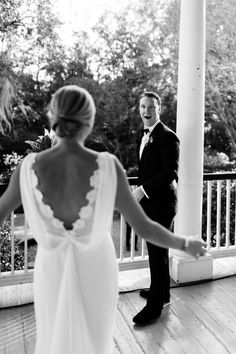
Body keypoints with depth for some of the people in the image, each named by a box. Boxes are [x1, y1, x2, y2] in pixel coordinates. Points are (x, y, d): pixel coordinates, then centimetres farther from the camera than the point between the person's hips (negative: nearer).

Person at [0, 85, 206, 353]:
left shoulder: (30, 167, -19)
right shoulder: (107, 167, -24)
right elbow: (143, 228, -19)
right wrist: (185, 244, 0)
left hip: (53, 269, 1)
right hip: (95, 270, -1)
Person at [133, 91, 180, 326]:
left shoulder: (167, 137, -14)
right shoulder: (144, 137, 15)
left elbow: (171, 172, -21)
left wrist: (144, 189, -23)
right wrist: (140, 192, 14)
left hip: (161, 203, -9)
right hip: (148, 202, 9)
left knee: (158, 252, -1)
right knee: (156, 250, 19)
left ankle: (155, 304, 11)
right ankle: (161, 291, 36)